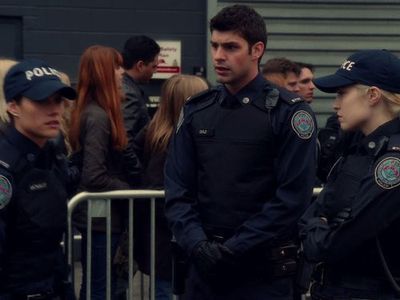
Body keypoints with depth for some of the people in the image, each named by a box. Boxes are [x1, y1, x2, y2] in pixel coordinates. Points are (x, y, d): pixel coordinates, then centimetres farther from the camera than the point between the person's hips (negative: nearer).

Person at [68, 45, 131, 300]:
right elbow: (94, 177, -24)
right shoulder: (98, 117, -19)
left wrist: (126, 188, 6)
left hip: (96, 214, 10)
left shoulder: (92, 112, 11)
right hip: (101, 217, -10)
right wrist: (130, 191, -12)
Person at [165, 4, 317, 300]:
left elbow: (292, 197, -11)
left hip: (264, 273, -4)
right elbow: (177, 189, 5)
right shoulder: (196, 111, 7)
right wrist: (197, 244, -10)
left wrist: (232, 249, -14)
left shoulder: (289, 112, -7)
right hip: (204, 266, 4)